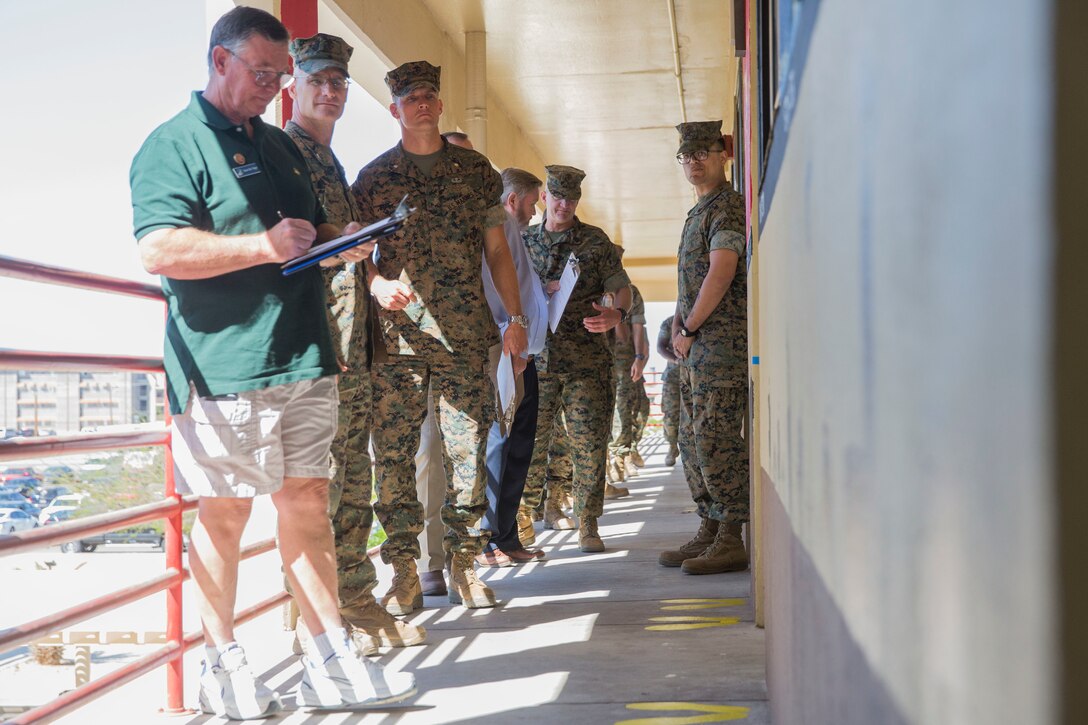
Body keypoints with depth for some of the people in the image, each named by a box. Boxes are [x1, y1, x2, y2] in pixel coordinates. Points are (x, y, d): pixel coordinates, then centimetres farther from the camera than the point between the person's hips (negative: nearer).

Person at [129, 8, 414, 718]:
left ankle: (331, 662, 13)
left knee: (308, 500, 7)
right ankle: (223, 664, 15)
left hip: (303, 360, 7)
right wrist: (263, 245, -17)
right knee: (224, 512, 0)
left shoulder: (281, 146, 22)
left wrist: (338, 241, 12)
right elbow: (158, 248, -18)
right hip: (225, 366, -7)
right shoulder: (175, 145, -4)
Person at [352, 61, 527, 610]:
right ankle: (405, 572, 5)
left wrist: (516, 318, 9)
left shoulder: (476, 170, 13)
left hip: (465, 335, 1)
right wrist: (376, 283, -12)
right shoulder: (373, 176, 9)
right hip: (397, 334, -1)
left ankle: (464, 565, 11)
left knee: (468, 451, 1)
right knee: (394, 453, -2)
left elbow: (497, 251, 15)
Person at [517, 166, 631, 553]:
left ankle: (587, 524, 8)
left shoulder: (596, 241, 7)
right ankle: (521, 518, 13)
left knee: (590, 441, -2)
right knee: (529, 441, 0)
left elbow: (622, 288, 5)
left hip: (587, 358, -1)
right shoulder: (525, 241, 12)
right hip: (536, 356, 1)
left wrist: (616, 314, -17)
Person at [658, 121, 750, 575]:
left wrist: (689, 329, -11)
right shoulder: (699, 213, 22)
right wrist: (679, 329, 13)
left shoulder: (728, 206, -8)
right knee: (694, 441, 11)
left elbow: (721, 274, -19)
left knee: (716, 439, -12)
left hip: (722, 340, -10)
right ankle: (709, 533, 18)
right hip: (696, 345, 10)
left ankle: (731, 542, -9)